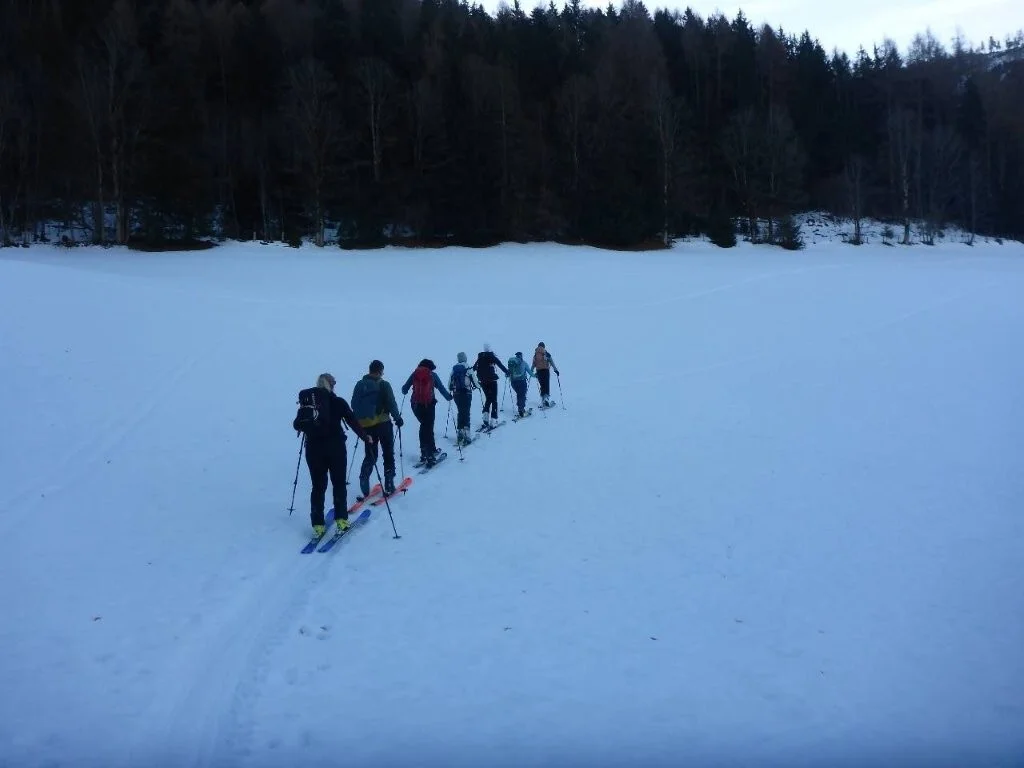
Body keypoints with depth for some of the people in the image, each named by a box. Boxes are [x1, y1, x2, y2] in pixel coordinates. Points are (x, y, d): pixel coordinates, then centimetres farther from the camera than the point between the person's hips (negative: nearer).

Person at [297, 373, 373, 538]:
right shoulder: (339, 402, -5)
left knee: (318, 486, 8)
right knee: (339, 483, 11)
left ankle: (317, 524, 6)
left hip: (314, 449, 2)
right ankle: (341, 519, 8)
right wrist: (365, 437, 6)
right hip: (335, 447, -2)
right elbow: (353, 422, -6)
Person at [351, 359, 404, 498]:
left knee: (370, 455, 16)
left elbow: (354, 405, 9)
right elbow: (391, 404, -10)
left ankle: (364, 480, -1)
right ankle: (389, 486, 6)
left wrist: (360, 420, 21)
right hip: (382, 423, -4)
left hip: (365, 425, 4)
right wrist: (398, 418, 4)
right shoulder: (383, 384, -8)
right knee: (388, 454, 7)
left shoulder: (359, 385, 5)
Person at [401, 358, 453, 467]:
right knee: (428, 428, 0)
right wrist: (449, 397, 19)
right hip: (428, 404, -3)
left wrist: (405, 392, 34)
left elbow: (404, 389, 11)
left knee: (424, 425, 21)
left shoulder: (415, 374, 6)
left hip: (416, 404, 3)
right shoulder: (432, 375, 1)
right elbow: (441, 388, 2)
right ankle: (429, 455, -9)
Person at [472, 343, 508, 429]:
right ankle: (493, 421, -6)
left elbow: (473, 368, 7)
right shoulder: (492, 356, -6)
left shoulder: (480, 358, 6)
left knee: (488, 399, 19)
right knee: (494, 400, 1)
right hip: (492, 380, -4)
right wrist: (507, 372, 7)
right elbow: (500, 365, -6)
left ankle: (486, 418, 3)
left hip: (482, 381, 4)